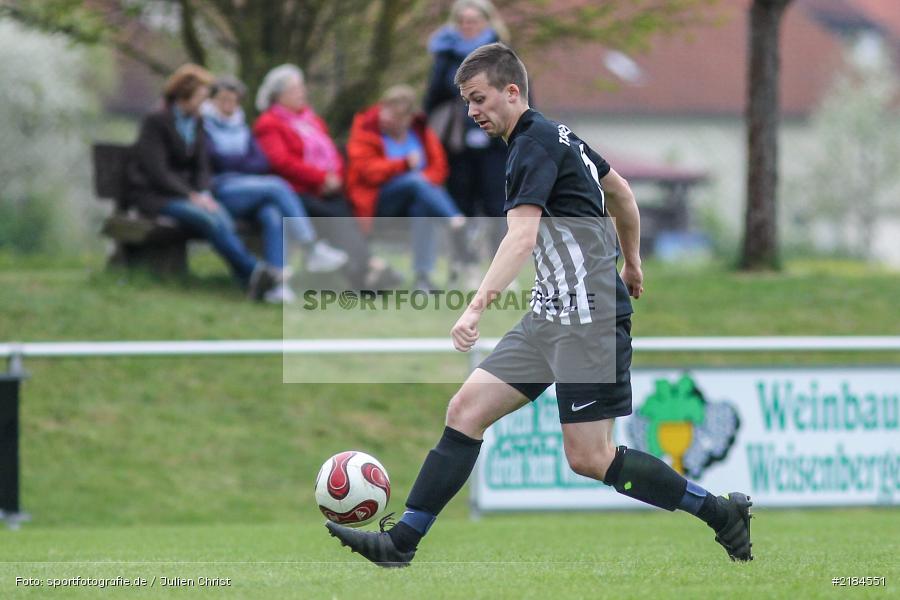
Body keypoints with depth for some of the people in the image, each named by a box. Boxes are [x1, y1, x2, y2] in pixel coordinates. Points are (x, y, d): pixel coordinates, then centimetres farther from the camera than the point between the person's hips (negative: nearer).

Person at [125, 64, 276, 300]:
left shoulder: (196, 123, 12)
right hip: (153, 194, -6)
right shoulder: (156, 122, -8)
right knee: (208, 218, -32)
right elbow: (157, 172, -14)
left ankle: (252, 281, -42)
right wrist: (192, 196, -20)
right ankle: (253, 271, -38)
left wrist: (204, 193, -9)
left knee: (223, 218, -27)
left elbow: (201, 167, 12)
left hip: (185, 190, 6)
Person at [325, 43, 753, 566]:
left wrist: (477, 307, -38)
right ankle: (401, 542, 0)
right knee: (467, 409, 1)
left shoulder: (536, 144, -14)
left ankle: (722, 512, 3)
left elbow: (522, 237, -28)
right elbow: (621, 192, 29)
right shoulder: (559, 136, 15)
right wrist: (632, 263, 40)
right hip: (551, 316, 10)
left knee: (589, 458, -9)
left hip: (589, 317, -10)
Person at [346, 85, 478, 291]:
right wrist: (405, 164, -21)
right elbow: (368, 170, -14)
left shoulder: (421, 132, 10)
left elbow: (438, 167, 5)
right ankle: (457, 223, -52)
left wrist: (427, 179, -19)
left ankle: (423, 276, -39)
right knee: (415, 180, -33)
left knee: (422, 206, -34)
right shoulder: (366, 131, -2)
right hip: (378, 202, -4)